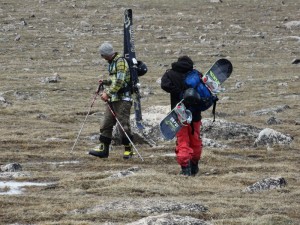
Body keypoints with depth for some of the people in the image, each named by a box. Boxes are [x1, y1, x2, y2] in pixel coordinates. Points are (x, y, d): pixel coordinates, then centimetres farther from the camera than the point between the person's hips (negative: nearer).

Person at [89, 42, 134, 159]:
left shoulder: (121, 62, -12)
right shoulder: (112, 63, 18)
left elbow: (120, 81, -21)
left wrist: (108, 93, -23)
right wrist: (105, 82, 11)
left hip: (122, 99, -10)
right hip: (113, 99, 10)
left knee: (123, 124, -7)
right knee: (106, 124, 6)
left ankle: (128, 149, 1)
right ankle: (103, 148, 8)